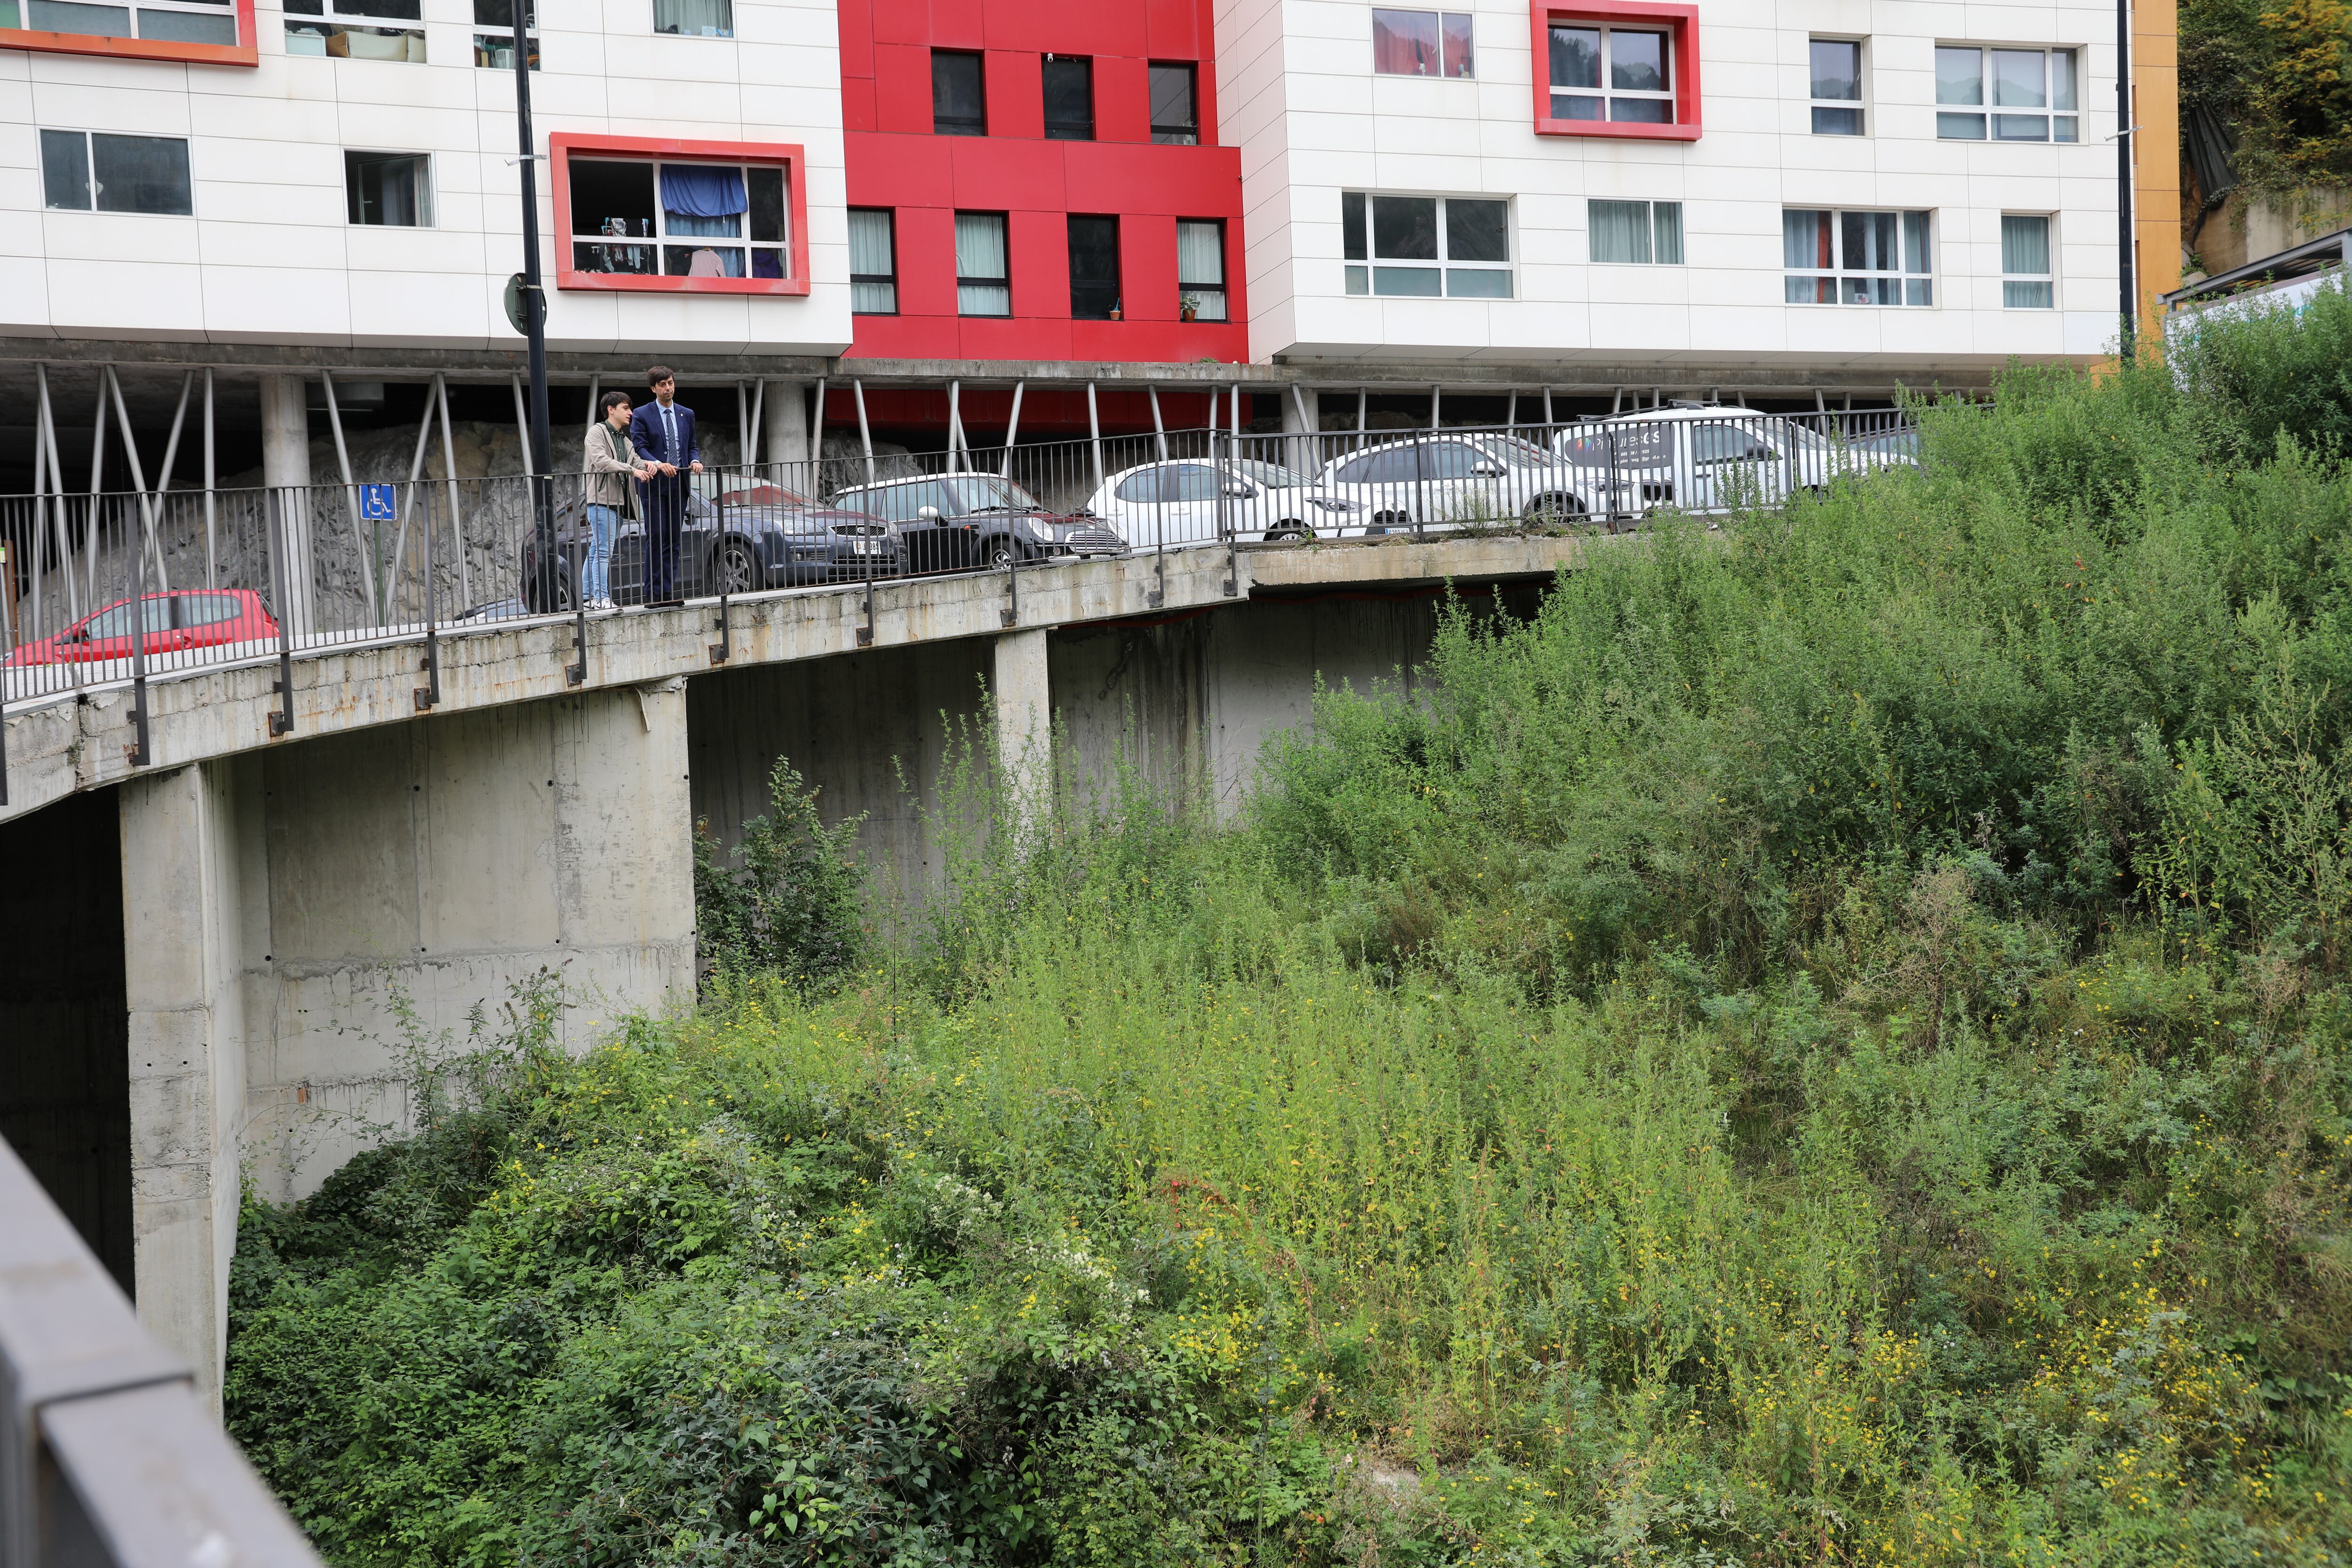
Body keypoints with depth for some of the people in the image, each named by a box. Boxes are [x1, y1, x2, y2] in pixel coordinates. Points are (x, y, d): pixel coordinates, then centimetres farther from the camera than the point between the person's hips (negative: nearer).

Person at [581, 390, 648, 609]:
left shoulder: (624, 440, 23)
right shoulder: (597, 432, -3)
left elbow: (634, 462, 15)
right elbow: (601, 461, -16)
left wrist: (646, 465, -9)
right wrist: (632, 470, -21)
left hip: (618, 501, 8)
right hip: (601, 499, -8)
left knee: (596, 551, 9)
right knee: (604, 551, -11)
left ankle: (586, 597, 11)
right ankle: (602, 598, -12)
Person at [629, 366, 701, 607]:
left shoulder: (687, 414, 15)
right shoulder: (642, 415, 1)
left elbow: (692, 446, 18)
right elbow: (639, 447, -6)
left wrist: (695, 460, -5)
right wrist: (659, 465, -23)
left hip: (679, 483, 4)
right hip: (655, 483, -4)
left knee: (673, 539, 4)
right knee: (656, 538, -7)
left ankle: (669, 591, 5)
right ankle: (654, 594, -7)